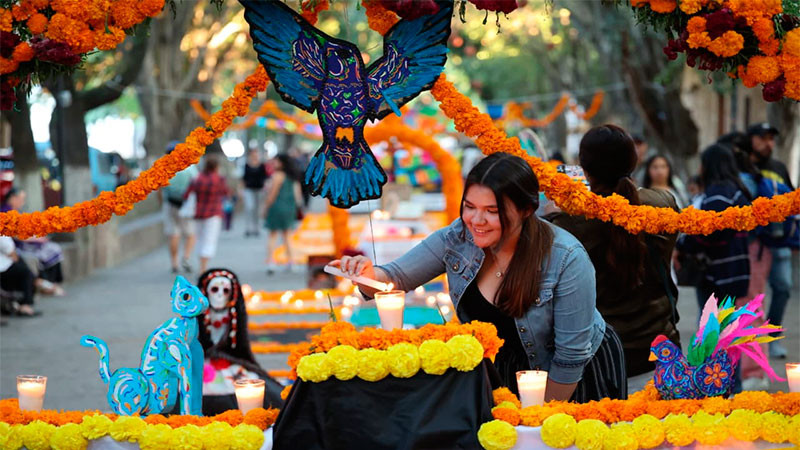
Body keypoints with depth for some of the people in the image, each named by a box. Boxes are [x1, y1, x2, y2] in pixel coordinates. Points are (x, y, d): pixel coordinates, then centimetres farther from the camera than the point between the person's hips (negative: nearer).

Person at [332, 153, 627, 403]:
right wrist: (369, 275, -31)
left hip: (579, 376, -4)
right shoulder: (457, 238, -17)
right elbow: (395, 278, -8)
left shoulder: (567, 260, -30)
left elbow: (571, 357, -23)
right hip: (503, 369, 4)